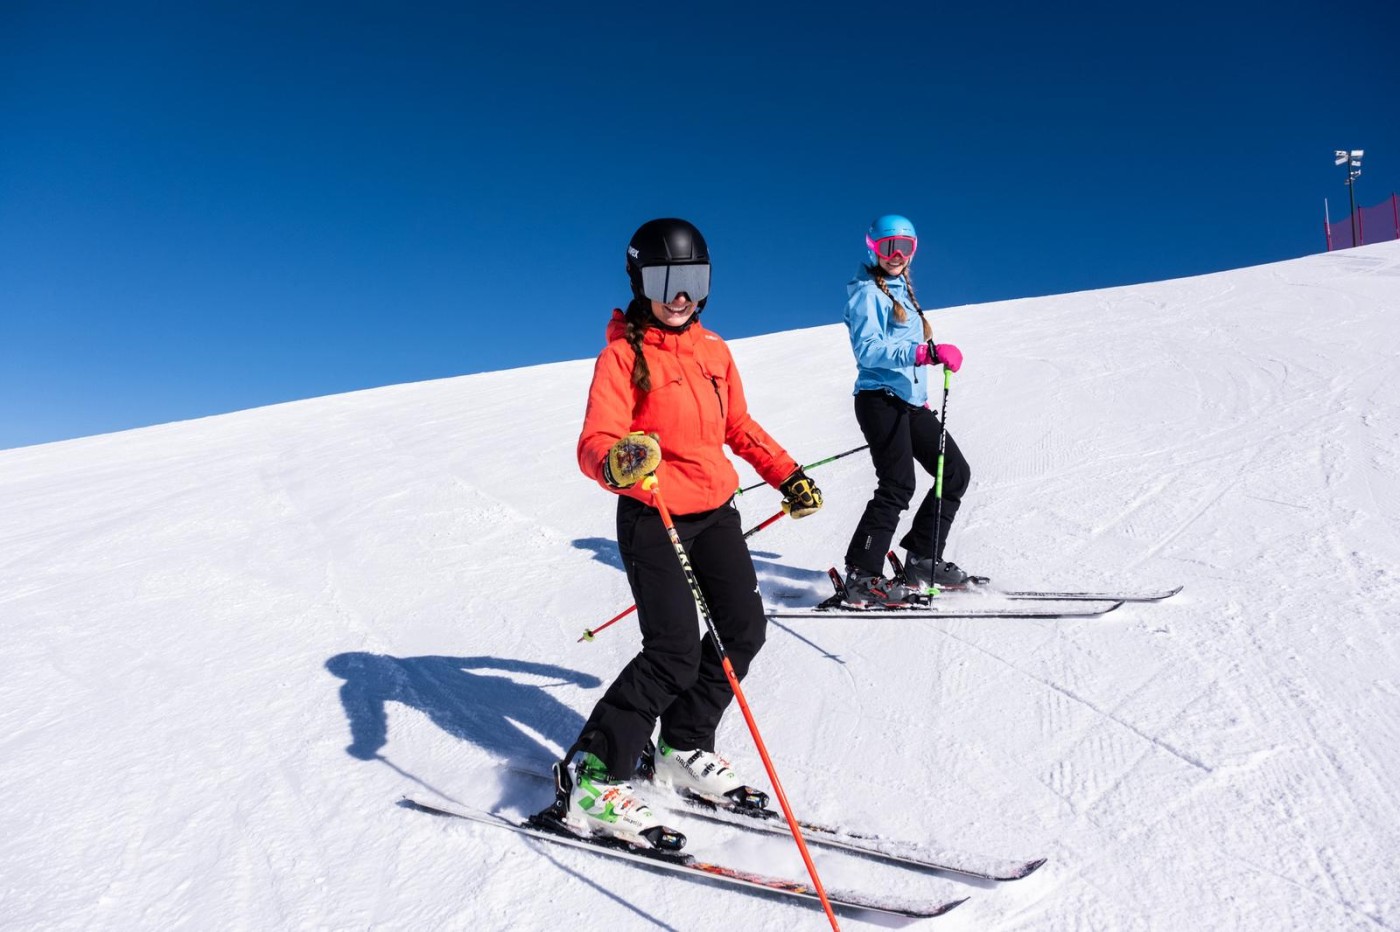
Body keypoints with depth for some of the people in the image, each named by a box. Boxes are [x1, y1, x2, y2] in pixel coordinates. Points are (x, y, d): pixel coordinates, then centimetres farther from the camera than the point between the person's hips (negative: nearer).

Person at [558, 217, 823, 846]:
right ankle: (593, 777, 3)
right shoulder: (622, 354, -10)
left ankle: (685, 748, 25)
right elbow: (595, 443, -21)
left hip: (716, 511, 7)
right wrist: (618, 464, -43)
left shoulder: (714, 350, 9)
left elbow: (739, 426, 21)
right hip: (652, 518, -7)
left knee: (743, 628, 5)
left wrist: (787, 475, 18)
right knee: (675, 652, -13)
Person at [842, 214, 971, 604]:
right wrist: (923, 353, -30)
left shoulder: (902, 291, 20)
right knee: (897, 487, -16)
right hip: (881, 399, -9)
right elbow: (867, 350, -20)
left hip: (910, 401, 9)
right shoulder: (867, 292, -6)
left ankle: (922, 559, 15)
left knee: (955, 472, 8)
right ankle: (862, 576, -11)